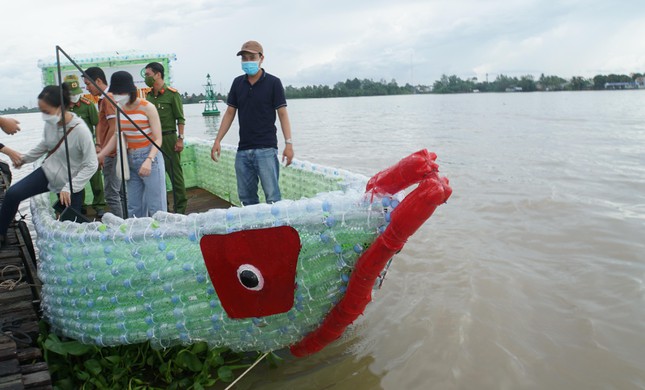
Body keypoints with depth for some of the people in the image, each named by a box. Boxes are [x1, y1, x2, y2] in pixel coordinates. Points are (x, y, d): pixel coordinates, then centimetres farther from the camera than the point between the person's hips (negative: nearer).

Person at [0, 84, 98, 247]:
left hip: (70, 183, -5)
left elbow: (91, 165, -21)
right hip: (48, 172, 5)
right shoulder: (50, 123, -8)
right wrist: (25, 158, 22)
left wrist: (69, 188, -24)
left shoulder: (80, 130, -26)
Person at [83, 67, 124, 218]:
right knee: (119, 191, 13)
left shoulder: (108, 98, -14)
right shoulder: (103, 99, 17)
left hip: (112, 152, -10)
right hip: (113, 152, 10)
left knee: (111, 193, -6)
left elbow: (114, 128, -19)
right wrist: (99, 145, 9)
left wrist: (103, 152, -14)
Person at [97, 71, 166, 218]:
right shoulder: (119, 109, 6)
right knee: (133, 207, 10)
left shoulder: (147, 107, -12)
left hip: (150, 157, -6)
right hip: (130, 159, 6)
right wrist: (100, 156, 10)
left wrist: (149, 160, -28)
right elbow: (117, 136, 15)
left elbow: (158, 139, -14)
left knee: (156, 206, -3)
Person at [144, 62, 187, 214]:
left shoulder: (172, 94, -5)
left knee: (175, 172, -2)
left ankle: (180, 207, 5)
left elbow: (180, 118, -7)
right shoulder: (149, 95, 12)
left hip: (169, 137, -6)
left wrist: (180, 138, -14)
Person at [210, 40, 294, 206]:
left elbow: (282, 113, -5)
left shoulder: (273, 82, -2)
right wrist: (218, 140, 6)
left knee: (272, 196, -8)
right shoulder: (238, 83, 11)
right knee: (246, 196, 9)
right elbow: (230, 112, 13)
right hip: (243, 149, 5)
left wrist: (288, 143, -14)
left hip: (266, 149, -5)